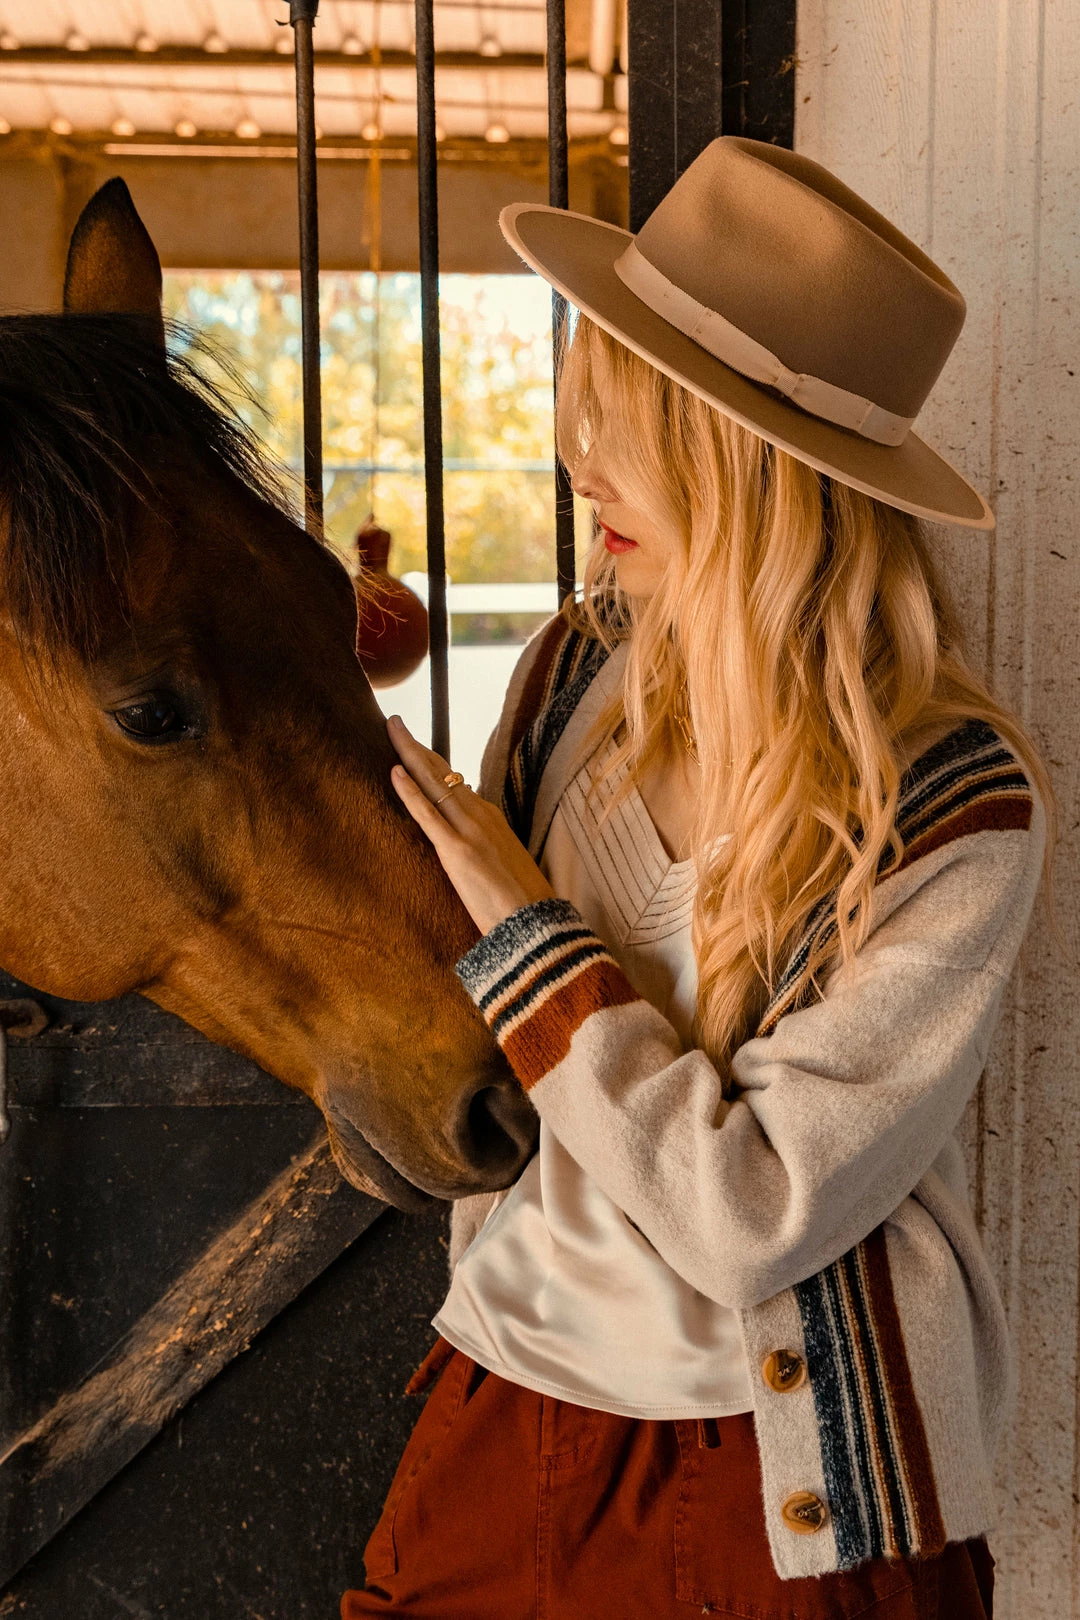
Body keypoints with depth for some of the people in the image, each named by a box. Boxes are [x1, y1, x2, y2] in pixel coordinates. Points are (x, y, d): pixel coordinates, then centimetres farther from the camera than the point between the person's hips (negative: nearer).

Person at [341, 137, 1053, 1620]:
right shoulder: (577, 672, -6)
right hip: (511, 1394, 4)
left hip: (781, 1474, -4)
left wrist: (521, 929, -21)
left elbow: (751, 1216, -23)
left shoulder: (960, 812, -20)